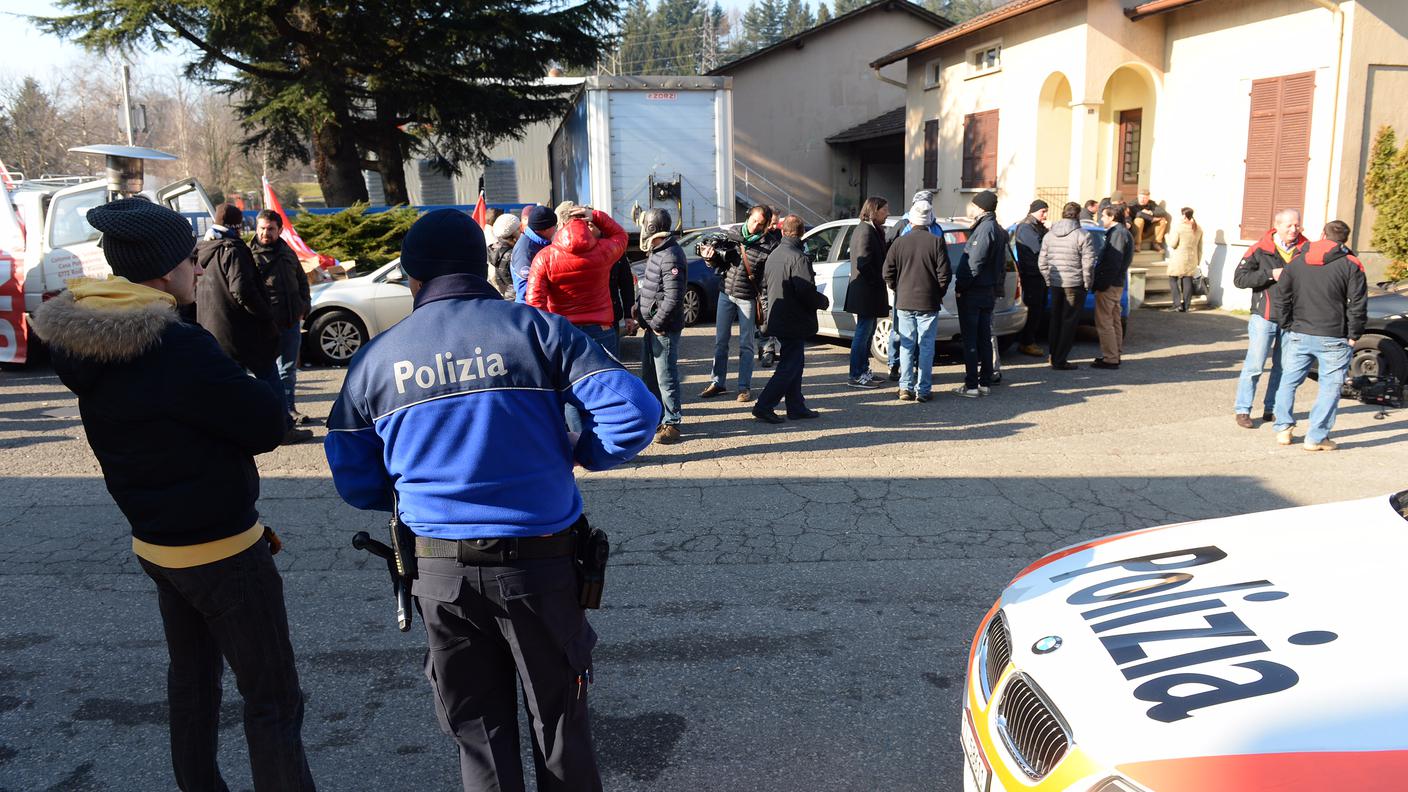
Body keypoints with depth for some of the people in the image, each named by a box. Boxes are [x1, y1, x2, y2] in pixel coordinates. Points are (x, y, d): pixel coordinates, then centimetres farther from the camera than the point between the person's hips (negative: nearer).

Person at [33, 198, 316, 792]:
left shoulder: (87, 343, 1)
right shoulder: (179, 350, -27)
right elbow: (265, 426, -19)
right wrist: (265, 388, -1)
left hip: (156, 543, 9)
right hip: (221, 550, -9)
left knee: (190, 677, 25)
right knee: (272, 700, 0)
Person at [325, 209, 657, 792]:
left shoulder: (377, 357, 2)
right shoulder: (536, 329, -5)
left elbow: (354, 482, 6)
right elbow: (634, 413, -14)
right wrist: (581, 454, 3)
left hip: (439, 570, 2)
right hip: (539, 562, -1)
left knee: (477, 728, 18)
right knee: (559, 721, 16)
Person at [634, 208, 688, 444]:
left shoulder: (671, 257, -18)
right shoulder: (657, 253, 14)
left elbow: (673, 297, -24)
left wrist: (657, 323, -18)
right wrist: (638, 310, 9)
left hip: (664, 329, -10)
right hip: (652, 327, 10)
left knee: (665, 378, -4)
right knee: (649, 376, 19)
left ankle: (671, 424, 5)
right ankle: (655, 418, 31)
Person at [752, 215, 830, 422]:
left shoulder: (773, 255, 11)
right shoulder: (798, 257, -17)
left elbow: (765, 288, 18)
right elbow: (806, 291, -23)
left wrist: (767, 316, 24)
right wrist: (823, 302, -4)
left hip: (777, 319, 9)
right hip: (794, 322, -9)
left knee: (794, 364, 15)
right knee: (789, 367, -4)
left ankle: (796, 407, 19)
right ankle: (764, 406, -7)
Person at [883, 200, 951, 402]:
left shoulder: (899, 242, -1)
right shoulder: (937, 242, -6)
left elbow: (888, 273, 0)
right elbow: (944, 274, -6)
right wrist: (939, 294, 10)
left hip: (904, 302, 2)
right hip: (929, 303, -2)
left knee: (906, 346, 9)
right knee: (926, 347, 4)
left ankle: (906, 387, 8)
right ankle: (923, 390, 5)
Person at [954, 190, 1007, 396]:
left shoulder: (985, 228, -16)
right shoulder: (999, 230, 15)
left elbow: (974, 263, -21)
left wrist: (960, 287, -15)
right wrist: (997, 287, 16)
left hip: (972, 293, -9)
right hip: (989, 292, 9)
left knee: (970, 339, -5)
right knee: (984, 338, 13)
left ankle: (971, 385, -4)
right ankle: (985, 382, 18)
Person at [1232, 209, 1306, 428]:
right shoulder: (1260, 250, -4)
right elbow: (1239, 278, -10)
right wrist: (1271, 274, -18)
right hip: (1265, 317, -3)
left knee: (1283, 367, 10)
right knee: (1254, 366, -3)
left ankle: (1271, 409, 21)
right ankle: (1242, 410, 6)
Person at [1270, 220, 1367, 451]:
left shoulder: (1296, 261, 5)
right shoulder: (1351, 265, -5)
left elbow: (1280, 297, 7)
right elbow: (1358, 305, -7)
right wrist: (1353, 336, 2)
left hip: (1298, 335, 3)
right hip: (1333, 339, -3)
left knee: (1288, 381, 15)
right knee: (1329, 387, 5)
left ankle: (1283, 428, 16)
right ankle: (1316, 437, 3)